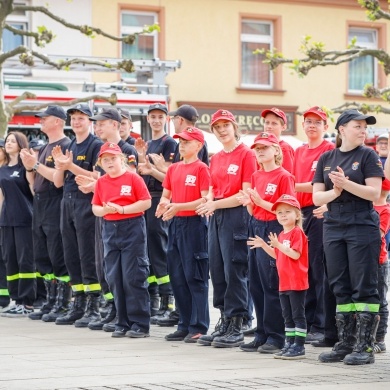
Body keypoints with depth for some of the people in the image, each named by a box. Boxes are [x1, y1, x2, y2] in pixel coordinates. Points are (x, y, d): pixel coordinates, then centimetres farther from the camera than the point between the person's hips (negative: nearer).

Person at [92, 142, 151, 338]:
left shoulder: (133, 178, -5)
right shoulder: (101, 182, 10)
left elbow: (146, 202, -10)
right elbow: (95, 208, 13)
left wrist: (122, 209, -16)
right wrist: (105, 210, -9)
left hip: (132, 228, -6)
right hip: (110, 230, 6)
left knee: (133, 277, -6)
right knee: (114, 278, 6)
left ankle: (140, 323, -1)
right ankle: (123, 323, 14)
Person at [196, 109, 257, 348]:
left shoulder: (246, 155, -7)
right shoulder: (215, 158, 16)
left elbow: (246, 194, -12)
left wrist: (216, 204, -15)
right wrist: (209, 204, -5)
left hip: (236, 215, -8)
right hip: (216, 217, 8)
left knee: (234, 270, -6)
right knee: (217, 270, 8)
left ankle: (236, 328, -2)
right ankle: (224, 322, 16)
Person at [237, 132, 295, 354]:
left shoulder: (284, 176, -8)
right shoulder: (256, 176, 14)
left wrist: (261, 202, -19)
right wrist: (248, 203, -4)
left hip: (274, 230, -8)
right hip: (256, 228, 8)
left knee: (272, 284, -6)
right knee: (256, 284, 8)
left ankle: (275, 337, 0)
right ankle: (262, 334, 15)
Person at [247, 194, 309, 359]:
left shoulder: (297, 232, -11)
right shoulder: (281, 235, 16)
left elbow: (295, 254, -20)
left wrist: (278, 244, -24)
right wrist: (264, 245, 11)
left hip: (297, 282, -9)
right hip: (284, 282, 9)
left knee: (298, 314, -4)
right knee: (288, 316, 13)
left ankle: (299, 346, -2)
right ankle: (289, 344, 19)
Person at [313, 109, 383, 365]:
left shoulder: (368, 155, 0)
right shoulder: (326, 159, 11)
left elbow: (374, 192, -10)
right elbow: (317, 197, 6)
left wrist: (346, 183, -21)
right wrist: (334, 192, -14)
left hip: (363, 227, -4)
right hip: (333, 228, 5)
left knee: (364, 287, -5)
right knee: (341, 287, 7)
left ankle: (365, 346, -3)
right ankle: (346, 344, 13)